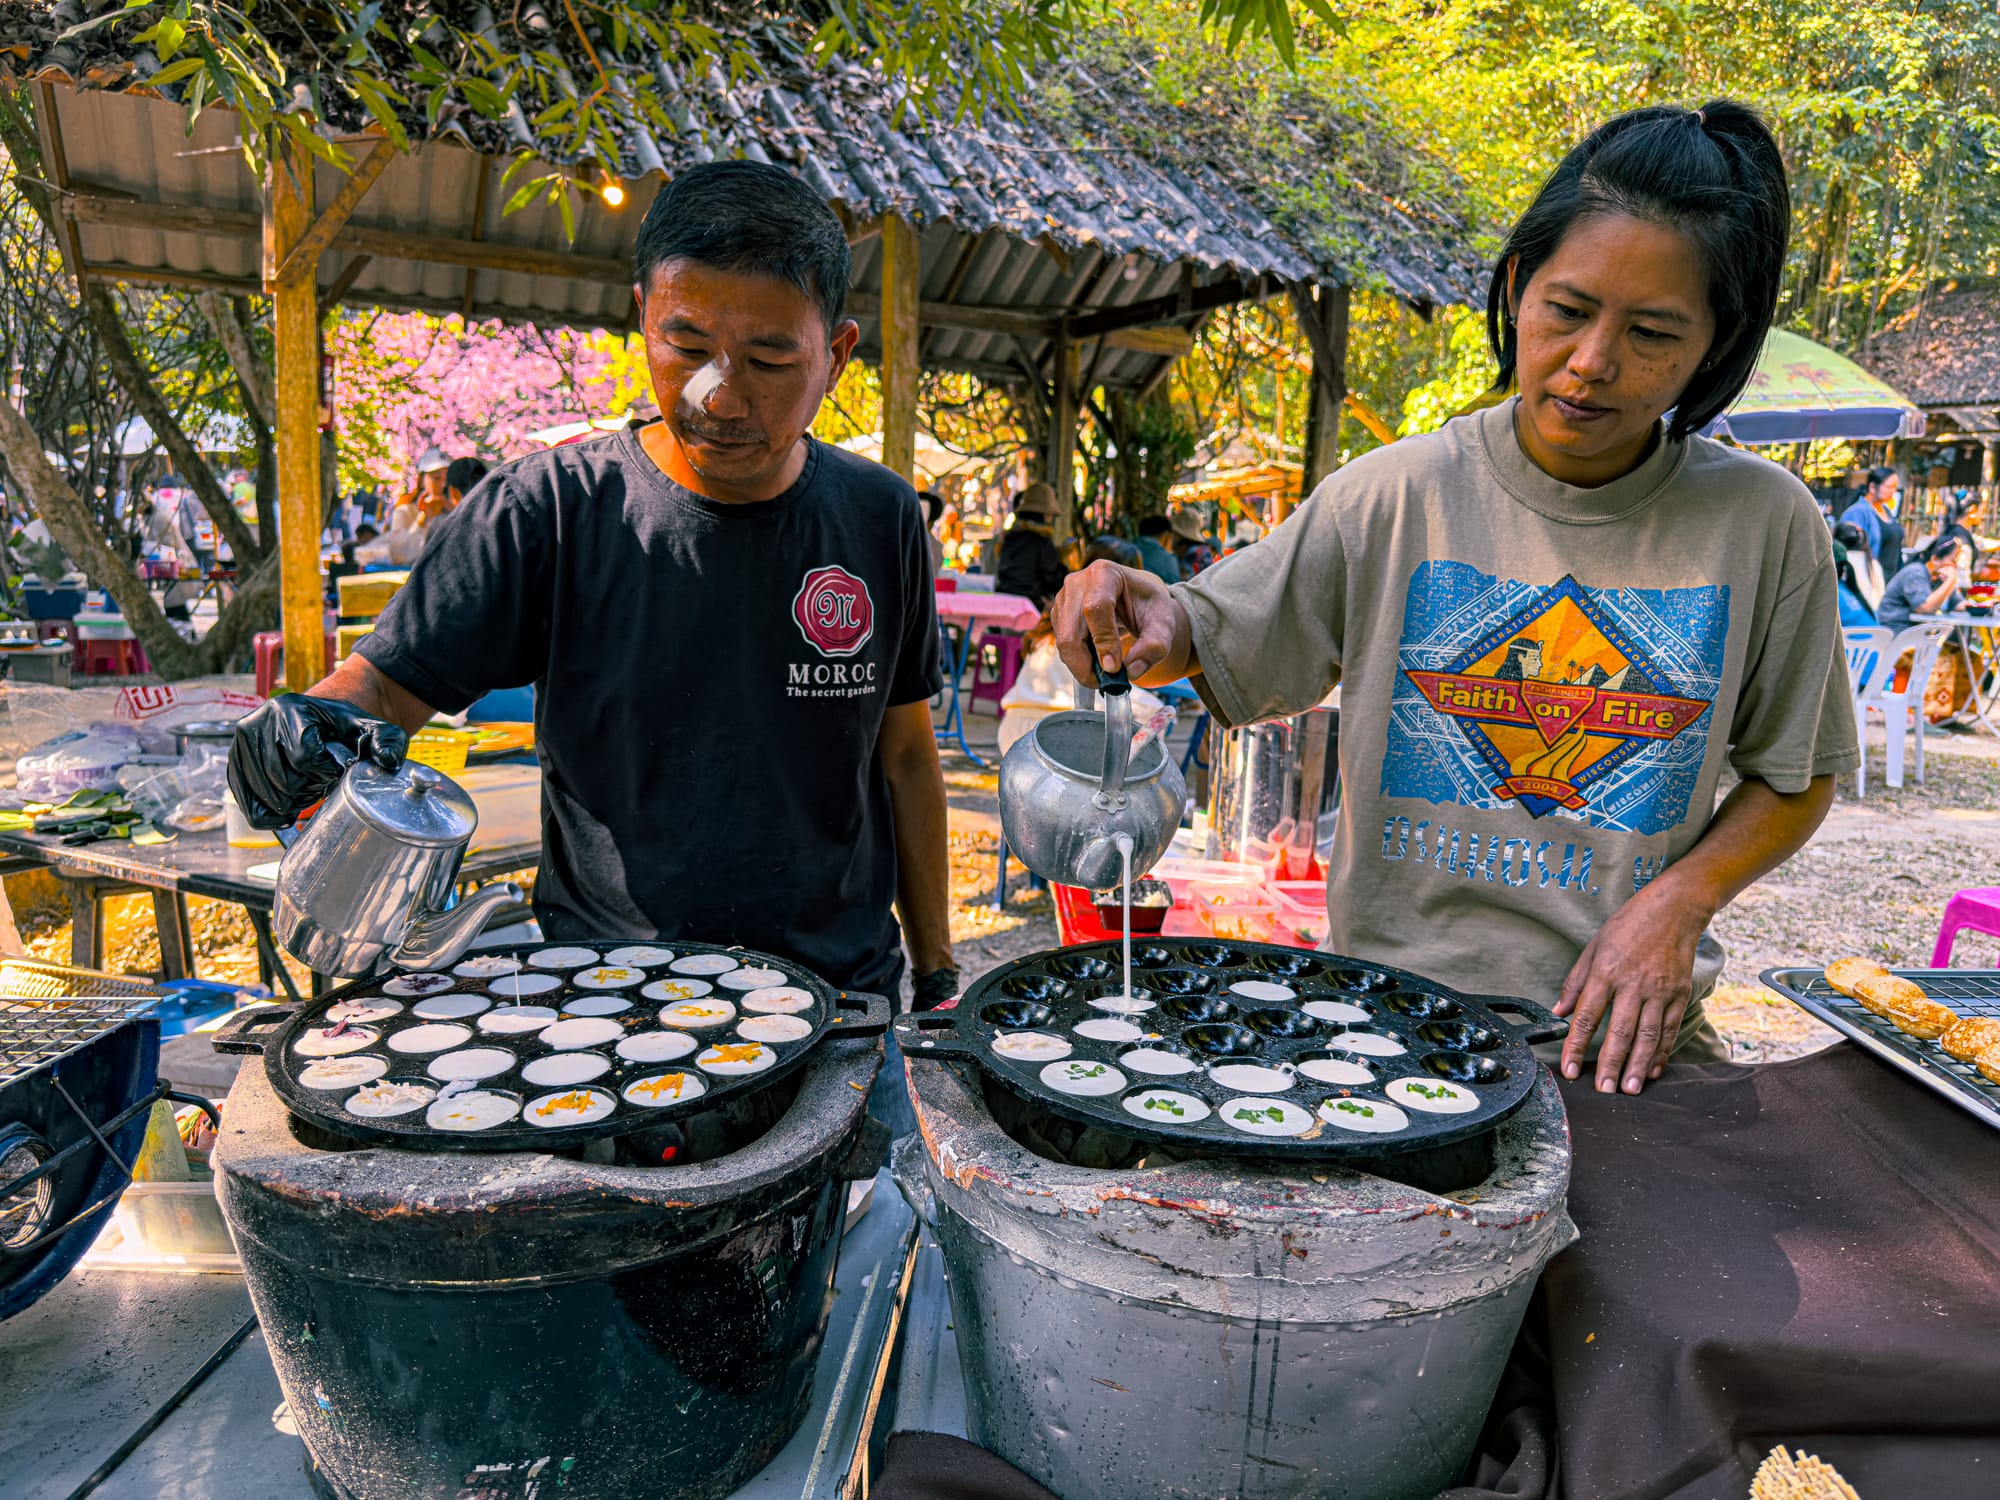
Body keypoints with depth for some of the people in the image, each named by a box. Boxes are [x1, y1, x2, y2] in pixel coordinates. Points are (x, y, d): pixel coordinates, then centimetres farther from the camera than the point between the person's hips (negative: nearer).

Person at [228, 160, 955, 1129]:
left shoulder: (878, 519, -1)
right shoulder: (550, 511, -9)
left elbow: (904, 753, 7)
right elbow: (385, 684, -4)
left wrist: (937, 971, 8)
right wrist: (318, 727, -29)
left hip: (840, 1009, 2)